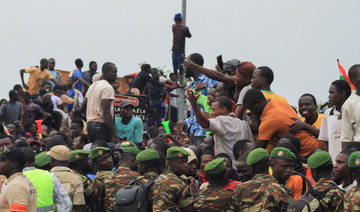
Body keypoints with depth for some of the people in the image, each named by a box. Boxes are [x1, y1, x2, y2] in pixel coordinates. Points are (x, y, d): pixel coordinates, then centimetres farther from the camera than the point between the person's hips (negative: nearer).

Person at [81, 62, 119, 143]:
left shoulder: (93, 85, 18)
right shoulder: (108, 87, -11)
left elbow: (82, 108, 19)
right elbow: (106, 112, -20)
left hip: (90, 124, 9)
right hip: (102, 125, -9)